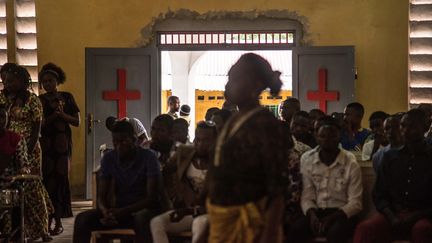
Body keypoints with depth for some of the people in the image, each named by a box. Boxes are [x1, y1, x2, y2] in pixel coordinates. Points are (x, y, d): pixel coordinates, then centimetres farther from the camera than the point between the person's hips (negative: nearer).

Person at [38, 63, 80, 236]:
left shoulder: (67, 97, 7)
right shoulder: (39, 100, 7)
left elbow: (77, 122, 5)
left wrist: (63, 115, -12)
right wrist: (53, 116, -15)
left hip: (62, 143, 0)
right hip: (44, 143, 1)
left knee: (60, 178, -3)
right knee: (47, 179, -4)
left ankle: (58, 221, -2)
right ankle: (48, 220, 1)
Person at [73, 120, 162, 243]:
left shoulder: (148, 158, -11)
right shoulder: (108, 159, 2)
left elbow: (152, 198, -15)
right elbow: (101, 196, 1)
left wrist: (123, 211, -28)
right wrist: (106, 212, -24)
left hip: (143, 209, -4)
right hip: (118, 209, 5)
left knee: (141, 219, -41)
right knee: (82, 219, -20)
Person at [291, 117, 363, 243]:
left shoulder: (351, 163, -6)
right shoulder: (306, 159, 2)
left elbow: (355, 203, -8)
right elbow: (306, 196, 3)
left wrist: (331, 218, -22)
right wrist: (312, 215, -18)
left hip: (341, 213, -2)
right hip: (316, 211, 2)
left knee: (335, 233, -34)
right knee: (295, 230, -27)